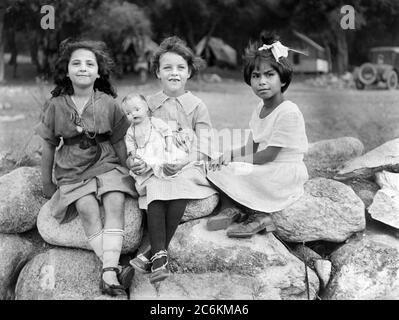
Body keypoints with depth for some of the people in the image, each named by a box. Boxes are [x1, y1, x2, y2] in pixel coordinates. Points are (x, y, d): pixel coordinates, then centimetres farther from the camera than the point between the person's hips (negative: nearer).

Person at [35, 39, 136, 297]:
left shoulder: (108, 104, 1)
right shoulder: (56, 106, 2)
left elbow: (120, 143, 9)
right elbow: (49, 146, 10)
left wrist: (125, 173, 11)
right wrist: (47, 183, 13)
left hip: (106, 166, 0)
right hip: (72, 173, 0)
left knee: (115, 201, -28)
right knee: (87, 207, -29)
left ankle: (109, 272, -38)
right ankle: (112, 268, -36)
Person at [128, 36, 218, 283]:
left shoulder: (197, 106, 8)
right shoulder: (150, 105, 13)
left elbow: (202, 147, 1)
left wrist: (179, 163, -15)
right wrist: (141, 161, -11)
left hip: (188, 166, -1)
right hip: (157, 167, 1)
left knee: (180, 187, -32)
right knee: (155, 190, -30)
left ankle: (153, 252, -26)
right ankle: (160, 256, -34)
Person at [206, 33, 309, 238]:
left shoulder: (288, 112, -19)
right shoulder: (260, 108, 9)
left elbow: (267, 156, -20)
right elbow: (252, 148, 11)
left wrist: (233, 158, -12)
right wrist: (229, 154, -7)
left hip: (285, 175, -9)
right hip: (265, 172, 9)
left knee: (230, 171, -22)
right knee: (215, 166, -1)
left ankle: (258, 215, -9)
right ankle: (230, 208, -9)